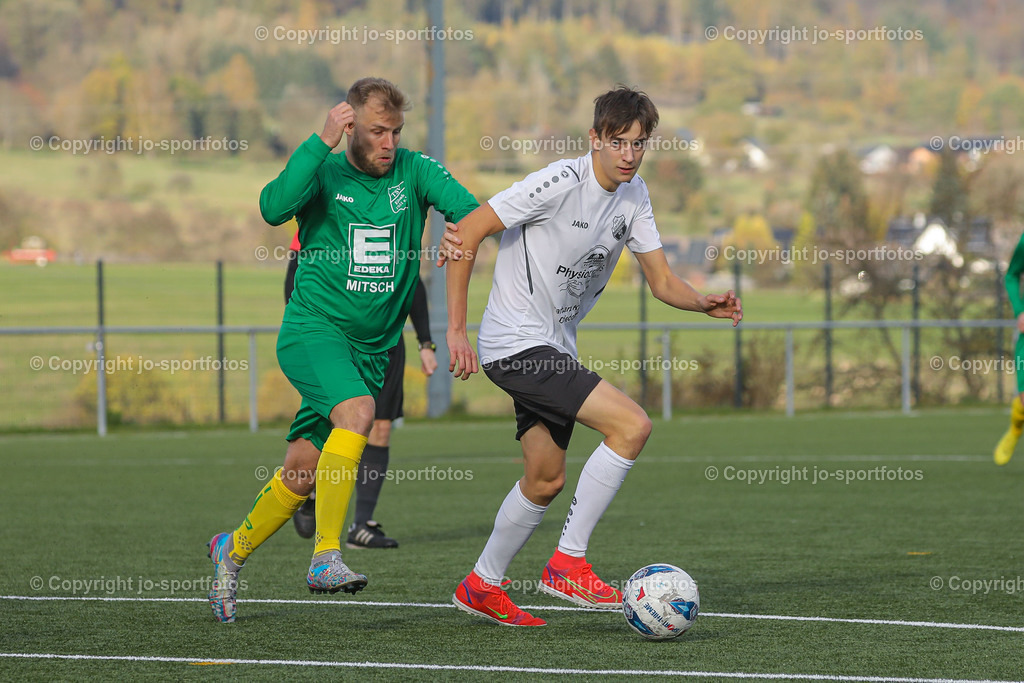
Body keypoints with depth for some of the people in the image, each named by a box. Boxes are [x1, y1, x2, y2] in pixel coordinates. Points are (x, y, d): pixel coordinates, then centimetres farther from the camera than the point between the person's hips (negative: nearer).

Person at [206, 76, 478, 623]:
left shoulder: (414, 171, 4)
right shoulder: (323, 172, -4)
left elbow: (466, 207, -12)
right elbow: (273, 208, -23)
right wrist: (322, 142, -26)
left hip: (373, 346, 4)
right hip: (313, 328, -4)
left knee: (303, 471, 7)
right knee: (357, 412, -32)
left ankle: (233, 550, 31)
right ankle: (325, 557, -30)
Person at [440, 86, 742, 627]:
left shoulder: (633, 195, 5)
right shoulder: (561, 182, -19)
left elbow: (663, 282, 6)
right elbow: (468, 232, -18)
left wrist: (705, 304, -16)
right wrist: (456, 330, -18)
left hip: (553, 348, 9)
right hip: (516, 343, -9)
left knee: (546, 480, 15)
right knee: (632, 424, -19)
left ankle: (481, 587, 32)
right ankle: (568, 563, -13)